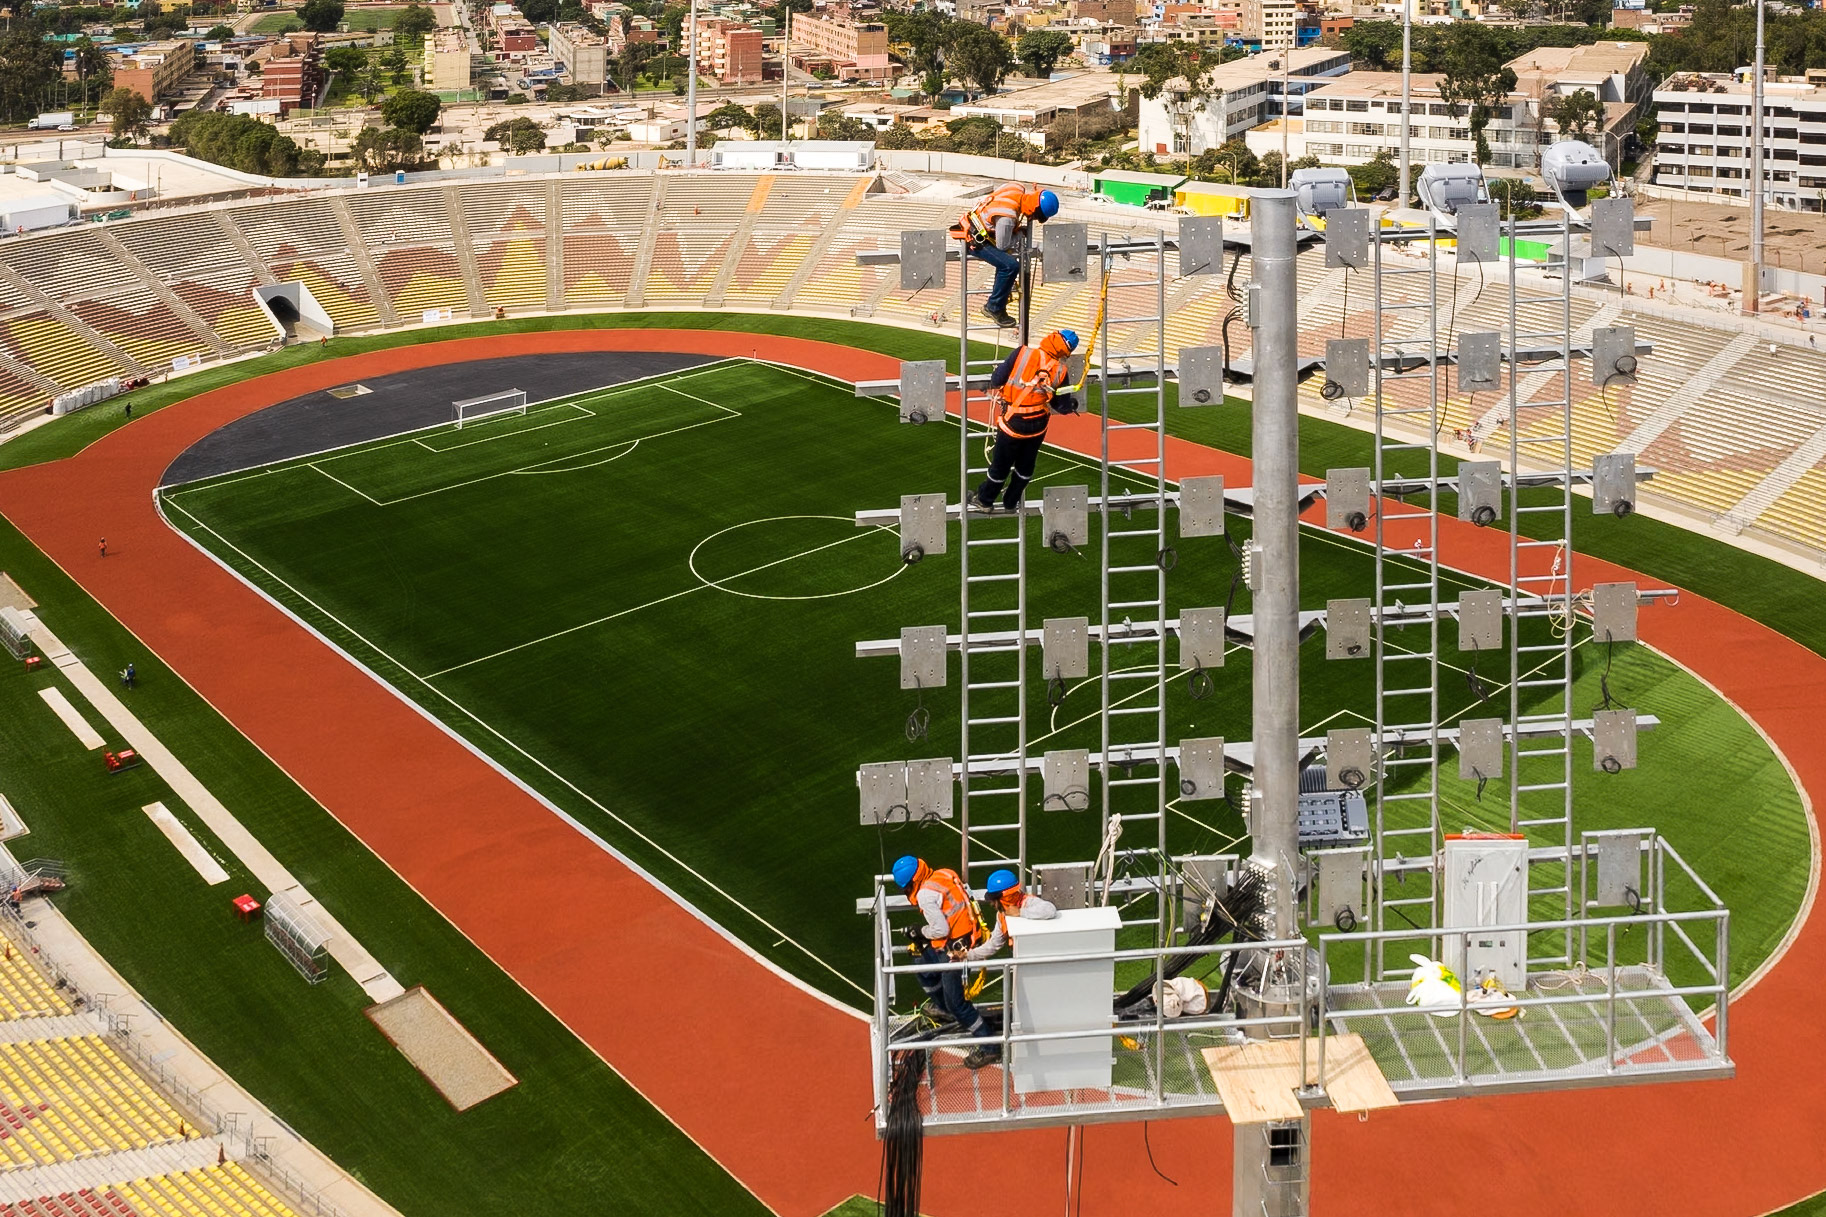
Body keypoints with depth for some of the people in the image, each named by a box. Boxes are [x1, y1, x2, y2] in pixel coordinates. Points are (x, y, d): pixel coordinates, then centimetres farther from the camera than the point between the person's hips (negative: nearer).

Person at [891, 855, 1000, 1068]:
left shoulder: (926, 895, -21)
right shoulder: (944, 875, 5)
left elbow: (940, 929, -23)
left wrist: (920, 932, -4)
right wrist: (923, 935, 16)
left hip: (956, 948, -10)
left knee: (956, 1002, -4)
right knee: (924, 966, 30)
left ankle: (989, 1048, -1)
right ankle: (941, 1005, 55)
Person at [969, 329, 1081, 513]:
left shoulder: (1021, 353, -16)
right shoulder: (1061, 371, -8)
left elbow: (997, 379, -13)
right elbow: (1063, 407, -2)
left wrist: (995, 392, 9)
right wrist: (1073, 404, 20)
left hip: (1012, 422, -2)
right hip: (1037, 425, 2)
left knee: (1001, 465, 16)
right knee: (1025, 466, 24)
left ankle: (984, 500, 33)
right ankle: (1011, 502, 40)